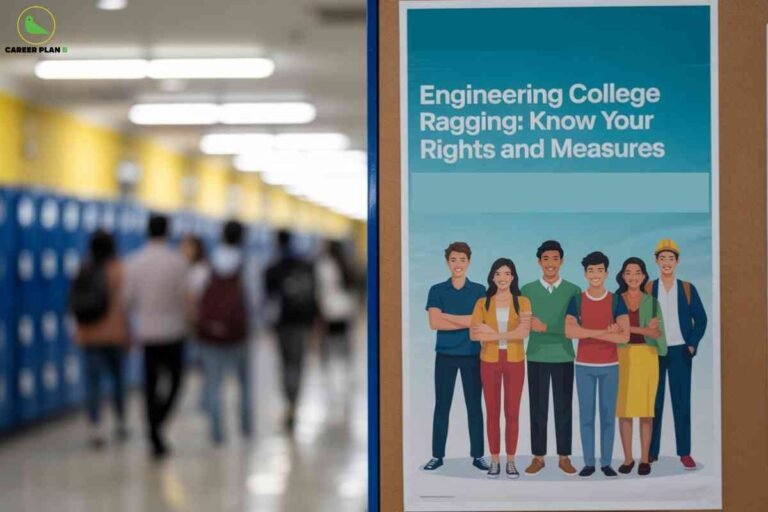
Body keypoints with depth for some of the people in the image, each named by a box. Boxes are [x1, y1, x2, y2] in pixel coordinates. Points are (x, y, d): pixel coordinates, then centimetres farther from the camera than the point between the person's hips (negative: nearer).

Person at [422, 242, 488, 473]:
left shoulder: (479, 290, 3)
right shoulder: (437, 290, 2)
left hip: (472, 355, 0)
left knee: (475, 406, 5)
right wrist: (466, 322, -14)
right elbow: (434, 323, -10)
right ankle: (437, 455, 11)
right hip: (445, 355, 0)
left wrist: (447, 316, -13)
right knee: (442, 406, 4)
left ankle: (478, 455, 12)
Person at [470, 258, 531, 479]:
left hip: (515, 362, -1)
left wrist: (493, 333, -17)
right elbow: (474, 334, -11)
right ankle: (495, 460, 10)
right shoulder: (483, 303, 2)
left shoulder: (522, 302, 0)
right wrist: (508, 334, -17)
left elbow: (524, 332, -15)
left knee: (512, 413, 3)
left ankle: (511, 461, 10)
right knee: (492, 412, 3)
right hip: (489, 361, 1)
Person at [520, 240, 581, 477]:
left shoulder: (573, 291, 1)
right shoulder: (528, 290, 4)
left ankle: (564, 457, 12)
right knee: (538, 408, 3)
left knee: (563, 408, 4)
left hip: (564, 357, 0)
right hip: (536, 357, 0)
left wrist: (547, 328, -17)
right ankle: (538, 457, 11)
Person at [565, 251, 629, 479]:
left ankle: (606, 463, 12)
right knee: (586, 415, 3)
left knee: (608, 415, 4)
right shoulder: (576, 301, -1)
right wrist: (605, 331, -19)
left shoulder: (616, 301, -1)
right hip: (584, 366, 0)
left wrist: (589, 333, -18)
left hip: (610, 366, 0)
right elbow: (569, 331, -17)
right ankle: (589, 462, 10)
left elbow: (624, 336, -12)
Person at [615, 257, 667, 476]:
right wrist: (644, 329, -12)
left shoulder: (651, 302, 10)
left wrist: (629, 328, -11)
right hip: (622, 357, 0)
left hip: (646, 357, 0)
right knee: (624, 409, -1)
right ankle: (628, 458, 7)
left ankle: (645, 459, 5)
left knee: (646, 409, -1)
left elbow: (658, 333, 2)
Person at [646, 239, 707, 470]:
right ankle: (651, 452, 6)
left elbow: (700, 319, 6)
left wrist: (692, 344, -4)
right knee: (654, 402, 2)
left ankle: (684, 452, 5)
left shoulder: (687, 289, 6)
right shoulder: (647, 289, 3)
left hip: (680, 352, 0)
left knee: (682, 401, 1)